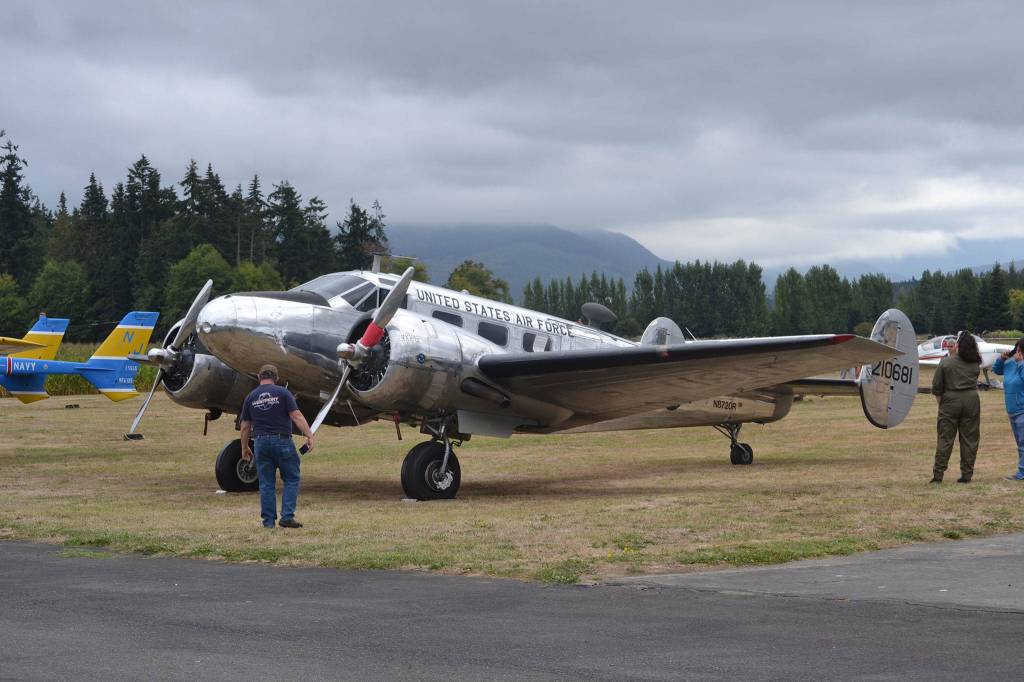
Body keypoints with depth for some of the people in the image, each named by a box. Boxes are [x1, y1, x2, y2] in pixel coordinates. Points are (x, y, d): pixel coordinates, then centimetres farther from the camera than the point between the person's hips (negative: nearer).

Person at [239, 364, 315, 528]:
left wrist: (244, 448, 21)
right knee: (291, 479, 6)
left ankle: (268, 521, 9)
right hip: (282, 441, -3)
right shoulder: (282, 393, -2)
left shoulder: (250, 397, 8)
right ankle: (287, 516, -4)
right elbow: (296, 416, -10)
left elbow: (245, 426, 10)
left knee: (266, 483, 9)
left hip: (261, 442, 3)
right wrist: (310, 436, -12)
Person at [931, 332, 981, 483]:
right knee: (969, 439, 7)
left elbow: (936, 387, -6)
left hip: (950, 401, -2)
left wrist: (940, 400, 11)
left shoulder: (946, 362, -8)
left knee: (945, 438, 2)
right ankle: (966, 474, 7)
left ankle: (938, 475, 1)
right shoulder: (975, 364, 1)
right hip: (971, 400, 2)